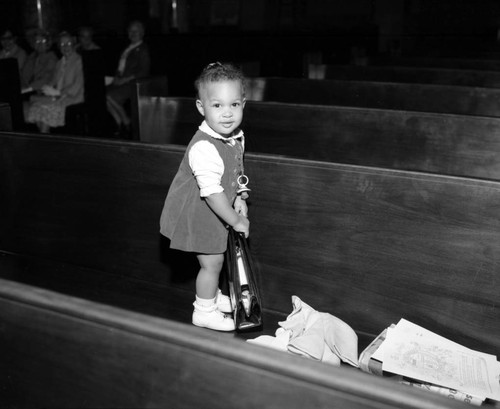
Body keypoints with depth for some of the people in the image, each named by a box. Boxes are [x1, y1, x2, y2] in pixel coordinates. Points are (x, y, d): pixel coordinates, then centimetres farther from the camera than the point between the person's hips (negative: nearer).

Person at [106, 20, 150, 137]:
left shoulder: (143, 49, -3)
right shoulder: (128, 48, 20)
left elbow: (144, 72, -12)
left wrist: (125, 80, -17)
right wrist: (117, 77, 3)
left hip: (133, 83, -8)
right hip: (121, 81, 8)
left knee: (110, 96, -25)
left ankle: (127, 124, -9)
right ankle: (120, 124, -10)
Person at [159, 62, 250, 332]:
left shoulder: (236, 137, -6)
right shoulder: (204, 148, -34)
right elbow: (212, 193, -31)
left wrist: (239, 198, -1)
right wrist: (236, 221, -22)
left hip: (217, 211, 8)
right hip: (198, 215, -8)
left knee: (216, 257, 23)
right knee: (212, 261, 3)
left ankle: (211, 295, 47)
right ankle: (204, 311, 25)